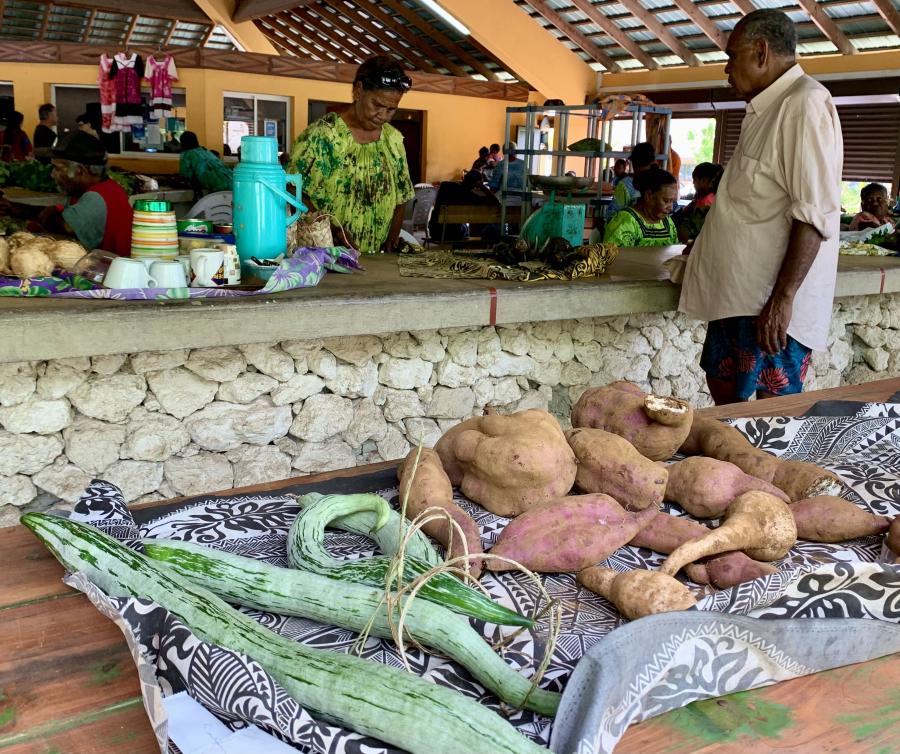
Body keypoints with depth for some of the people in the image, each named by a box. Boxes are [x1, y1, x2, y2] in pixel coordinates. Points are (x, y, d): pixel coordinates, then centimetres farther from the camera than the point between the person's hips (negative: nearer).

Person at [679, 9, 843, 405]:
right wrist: (703, 245, 34)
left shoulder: (805, 104, -14)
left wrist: (783, 298, -25)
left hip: (772, 301, -10)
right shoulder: (767, 109, 16)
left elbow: (814, 212, -21)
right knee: (722, 384, 15)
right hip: (738, 292, 10)